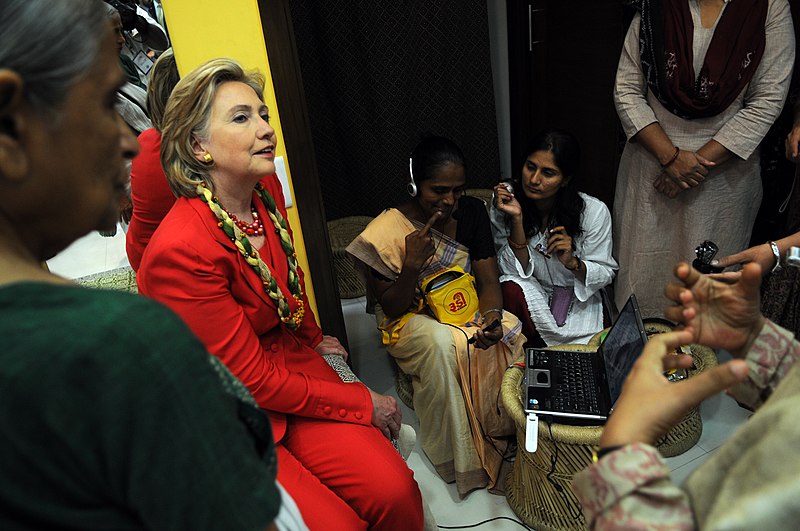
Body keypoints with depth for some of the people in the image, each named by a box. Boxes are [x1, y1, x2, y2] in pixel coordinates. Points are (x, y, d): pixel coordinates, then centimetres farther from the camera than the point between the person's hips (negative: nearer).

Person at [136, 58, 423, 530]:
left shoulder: (267, 188, -2)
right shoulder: (181, 251, -25)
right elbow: (250, 380, -19)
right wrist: (362, 403, -12)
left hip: (290, 365, 6)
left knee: (396, 492, -15)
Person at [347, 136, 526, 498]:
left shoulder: (472, 212, -6)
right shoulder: (387, 231, -19)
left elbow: (488, 282, -5)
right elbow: (391, 309, -13)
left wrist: (491, 318, -28)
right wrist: (413, 265, -31)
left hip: (466, 310, 4)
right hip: (411, 321, -4)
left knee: (509, 331, -25)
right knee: (442, 342, -36)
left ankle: (503, 432, -5)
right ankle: (460, 458, -18)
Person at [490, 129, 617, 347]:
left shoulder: (594, 212, -14)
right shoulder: (504, 202, -13)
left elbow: (605, 275, -5)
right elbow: (513, 272, -15)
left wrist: (572, 262, -26)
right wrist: (516, 219, -27)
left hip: (579, 302, -1)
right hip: (531, 299, 1)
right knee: (511, 288, -32)